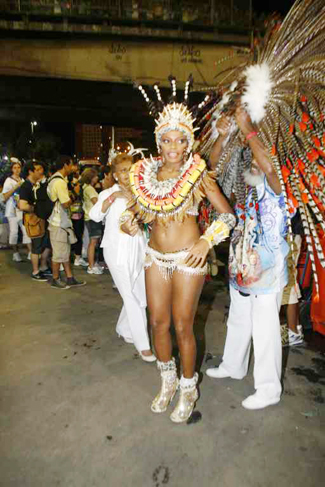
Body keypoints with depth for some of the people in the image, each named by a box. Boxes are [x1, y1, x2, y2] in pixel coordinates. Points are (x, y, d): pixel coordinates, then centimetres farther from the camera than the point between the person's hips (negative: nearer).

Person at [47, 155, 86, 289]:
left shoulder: (57, 178, 11)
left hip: (62, 221, 10)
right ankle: (55, 280, 16)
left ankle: (70, 278, 22)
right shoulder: (59, 182, -20)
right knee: (59, 253, 2)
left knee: (66, 251, 14)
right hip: (59, 223, -10)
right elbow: (66, 203, -24)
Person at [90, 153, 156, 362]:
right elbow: (95, 215, -19)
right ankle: (143, 344, 9)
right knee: (132, 298, -2)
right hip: (118, 251, -5)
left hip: (138, 249, 5)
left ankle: (124, 329, 35)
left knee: (141, 297, 11)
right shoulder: (108, 194, 0)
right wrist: (113, 197, -29)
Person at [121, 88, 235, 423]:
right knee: (158, 323, 12)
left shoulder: (198, 175, -6)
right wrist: (129, 222, -7)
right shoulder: (147, 174, 5)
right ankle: (167, 382, 37)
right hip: (155, 256, 4)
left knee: (183, 327, 3)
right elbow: (135, 210, 16)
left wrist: (206, 243, -16)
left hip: (188, 259, -4)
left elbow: (228, 216, -3)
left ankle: (188, 390, 28)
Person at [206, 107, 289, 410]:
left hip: (267, 274, -7)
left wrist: (248, 130, -27)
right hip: (241, 272, 8)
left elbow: (269, 167, -31)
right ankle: (233, 367, 44)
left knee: (265, 332, 3)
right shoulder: (241, 194, 9)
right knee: (237, 324, 23)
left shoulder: (271, 193, -12)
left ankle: (269, 390, 21)